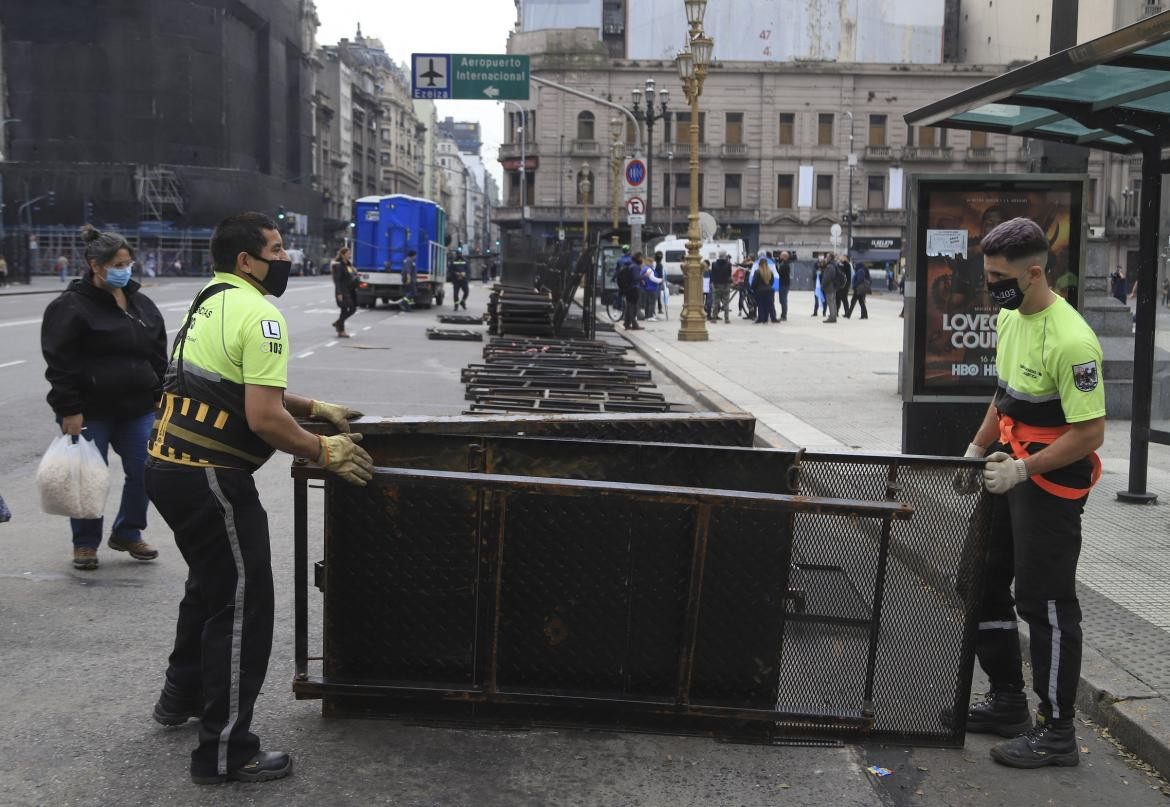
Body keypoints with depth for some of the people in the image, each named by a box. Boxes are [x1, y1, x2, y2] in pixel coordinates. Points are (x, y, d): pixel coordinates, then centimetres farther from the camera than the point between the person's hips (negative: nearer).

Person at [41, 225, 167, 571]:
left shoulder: (141, 304, 10)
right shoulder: (71, 306, -9)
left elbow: (159, 357, 15)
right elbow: (60, 363, -13)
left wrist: (161, 399, 10)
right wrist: (69, 409, -17)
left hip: (137, 409, 5)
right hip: (90, 412, -5)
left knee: (145, 472, 5)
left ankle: (127, 534, 25)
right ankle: (85, 544, 22)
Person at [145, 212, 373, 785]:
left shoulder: (210, 303, 16)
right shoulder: (259, 316, -16)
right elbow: (264, 419, -22)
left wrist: (315, 408, 22)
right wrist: (324, 452, -9)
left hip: (168, 468, 10)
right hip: (210, 480, -10)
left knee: (210, 584, 28)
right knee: (241, 606, -1)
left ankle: (183, 696, 45)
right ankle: (225, 753, 6)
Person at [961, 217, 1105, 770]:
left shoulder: (1070, 340, -24)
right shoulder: (1009, 317, 5)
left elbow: (1091, 432, -24)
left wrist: (1022, 470, -23)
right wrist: (977, 451, 15)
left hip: (1051, 481, -10)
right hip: (1010, 470, 10)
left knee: (1044, 602, -3)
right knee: (984, 582, 16)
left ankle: (1057, 730, 11)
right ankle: (1006, 703, 30)